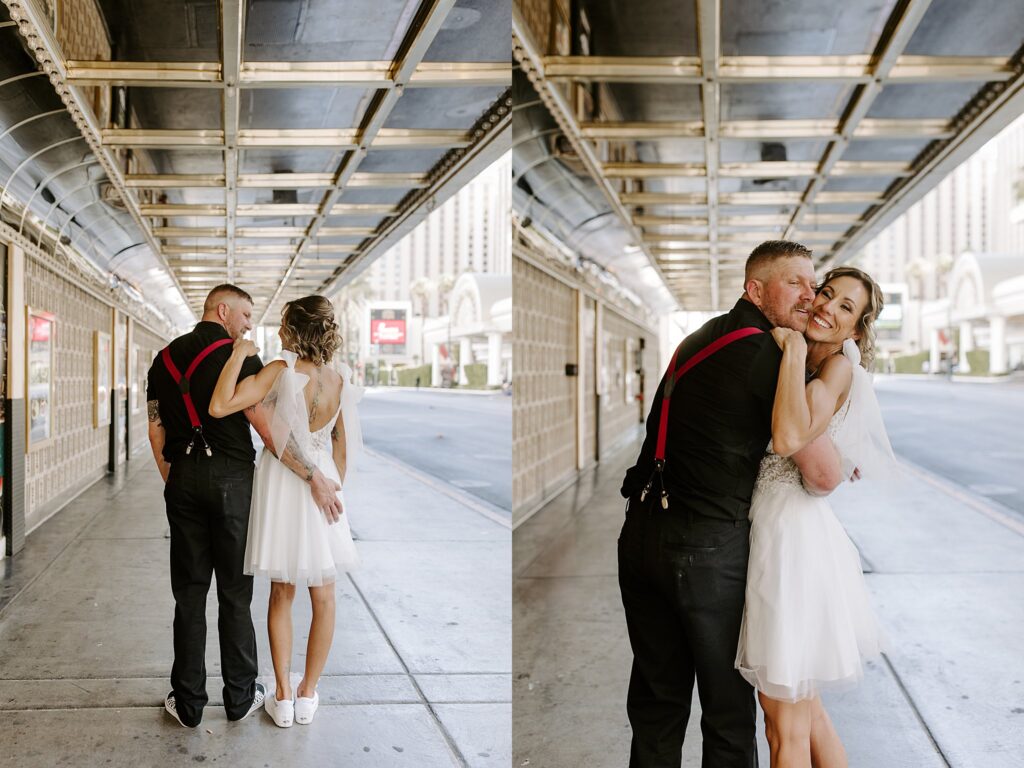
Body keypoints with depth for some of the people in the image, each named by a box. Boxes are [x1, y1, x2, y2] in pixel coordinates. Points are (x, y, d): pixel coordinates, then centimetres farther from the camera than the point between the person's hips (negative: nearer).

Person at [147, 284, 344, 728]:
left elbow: (156, 430, 10)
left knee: (189, 593, 9)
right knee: (234, 592, 6)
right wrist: (313, 476, -14)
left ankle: (188, 703, 13)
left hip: (183, 479, 5)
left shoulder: (165, 358, 9)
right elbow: (266, 426, -17)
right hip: (231, 479, -4)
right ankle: (240, 697, 16)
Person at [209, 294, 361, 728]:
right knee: (323, 598, 15)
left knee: (281, 595, 14)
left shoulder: (282, 371, -17)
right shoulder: (340, 381, -4)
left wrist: (239, 354, -17)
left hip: (281, 483, -2)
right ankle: (308, 696, 21)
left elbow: (219, 407, -26)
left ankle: (283, 698, 18)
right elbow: (342, 445, 6)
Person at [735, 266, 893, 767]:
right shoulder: (803, 365, 14)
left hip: (793, 536, -9)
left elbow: (789, 437, -29)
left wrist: (793, 348, -21)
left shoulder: (839, 367, -12)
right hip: (772, 532, 9)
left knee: (785, 726, 2)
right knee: (805, 710, 22)